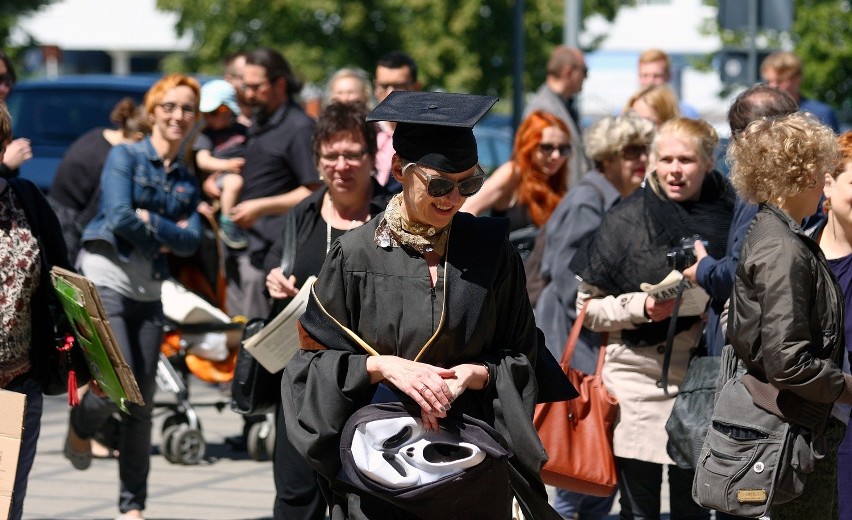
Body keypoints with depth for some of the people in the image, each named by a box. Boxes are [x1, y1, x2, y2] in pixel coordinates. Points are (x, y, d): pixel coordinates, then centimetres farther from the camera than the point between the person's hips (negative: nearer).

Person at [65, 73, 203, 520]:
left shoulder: (187, 180, 14)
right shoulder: (125, 157, 0)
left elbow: (192, 241, 2)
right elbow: (120, 215, -13)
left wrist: (149, 221, -10)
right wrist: (168, 235, -4)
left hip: (148, 291, 5)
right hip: (105, 281, -5)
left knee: (142, 401, 3)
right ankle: (80, 427, 18)